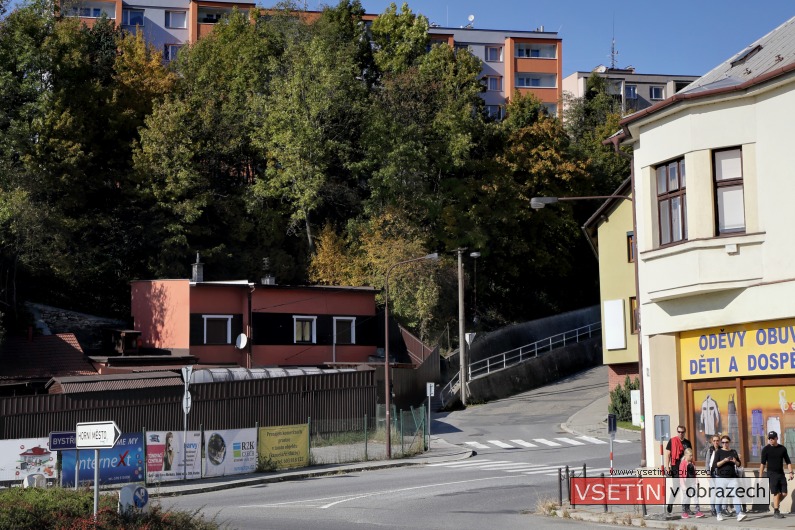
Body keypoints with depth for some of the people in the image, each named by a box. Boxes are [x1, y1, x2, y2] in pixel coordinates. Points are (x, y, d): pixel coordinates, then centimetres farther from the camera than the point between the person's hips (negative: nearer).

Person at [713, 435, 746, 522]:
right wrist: (724, 460, -20)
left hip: (732, 477, 2)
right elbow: (715, 464, -6)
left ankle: (739, 514, -17)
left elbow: (739, 464, 14)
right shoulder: (718, 452, 2)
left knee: (736, 495, -10)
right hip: (722, 478, -2)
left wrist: (735, 461, -8)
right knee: (720, 496, 1)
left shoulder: (733, 452, 12)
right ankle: (719, 514, 16)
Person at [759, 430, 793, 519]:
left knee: (784, 493, 1)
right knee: (776, 493, -8)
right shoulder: (766, 449, -2)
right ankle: (776, 512, 1)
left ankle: (775, 504, 28)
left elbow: (788, 461, 11)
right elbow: (763, 463, -3)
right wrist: (760, 476, -7)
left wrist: (790, 472, 0)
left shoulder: (782, 448, 6)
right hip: (771, 474, -4)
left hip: (781, 473, 4)